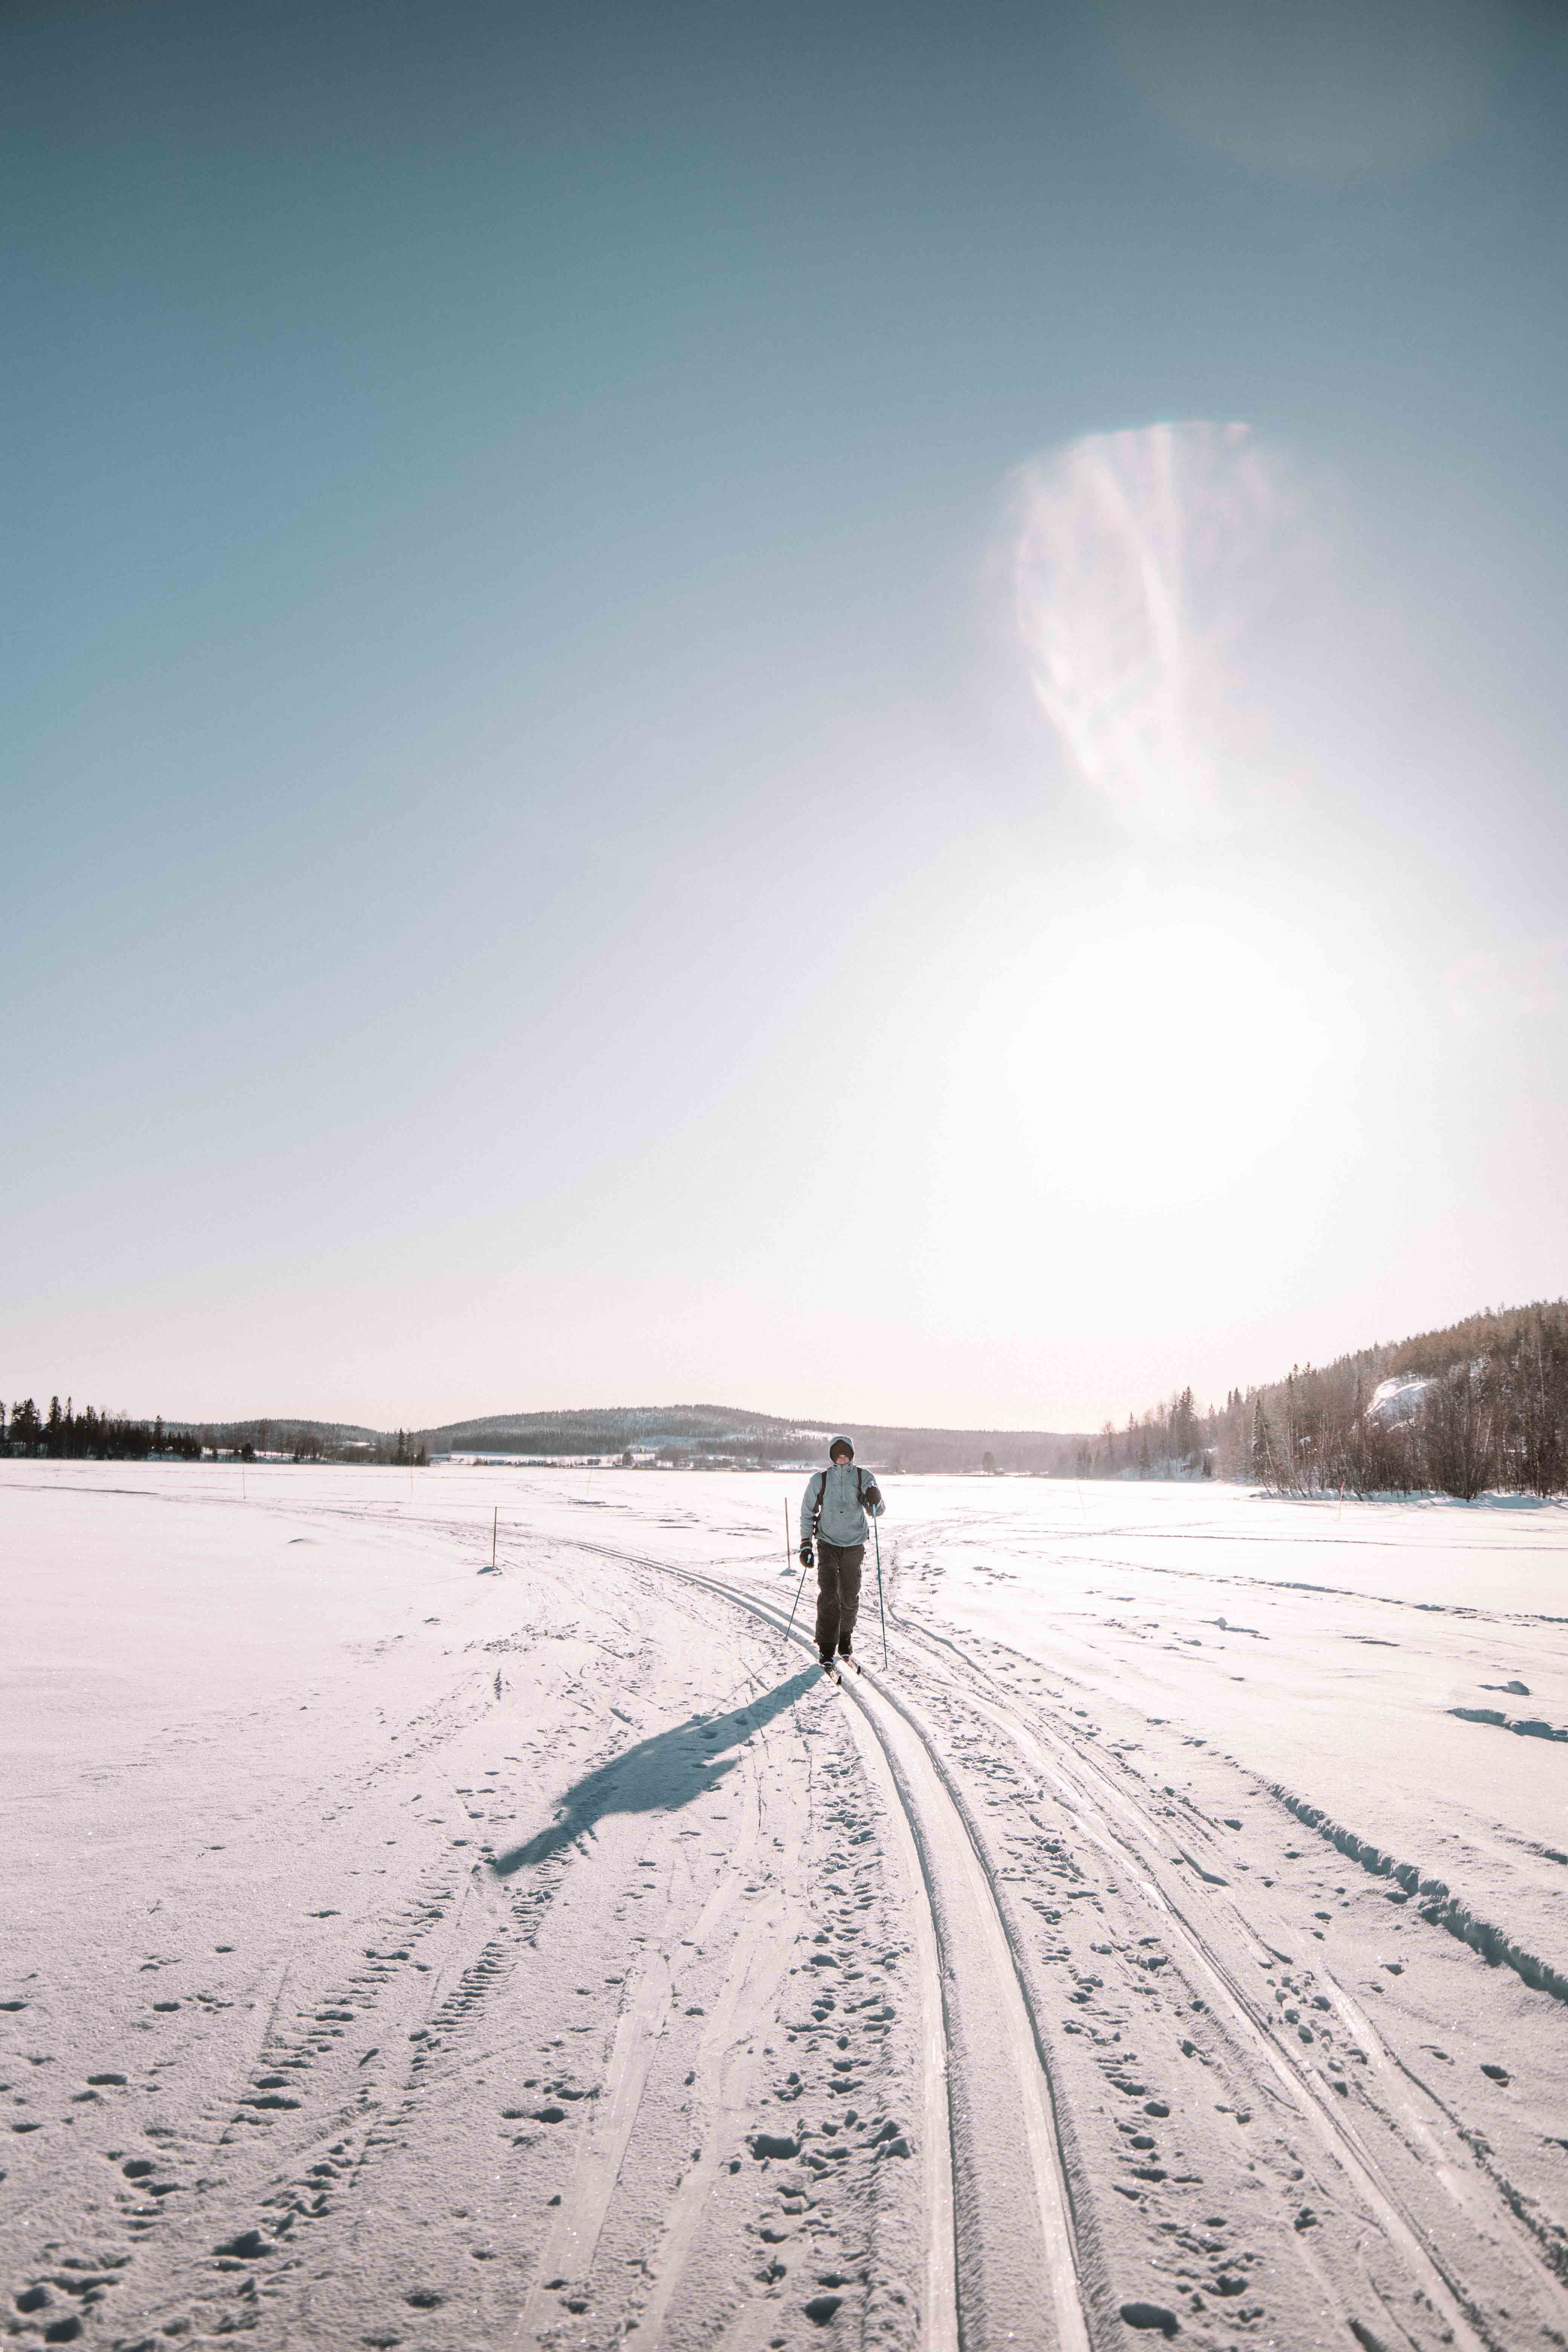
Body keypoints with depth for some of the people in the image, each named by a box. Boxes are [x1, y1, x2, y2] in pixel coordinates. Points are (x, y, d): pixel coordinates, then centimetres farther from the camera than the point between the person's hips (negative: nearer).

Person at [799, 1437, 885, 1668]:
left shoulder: (864, 1478, -2)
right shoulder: (819, 1480, -2)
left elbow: (878, 1512, -1)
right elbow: (807, 1514, 7)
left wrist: (875, 1501, -24)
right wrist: (806, 1545, 1)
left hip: (854, 1545, 1)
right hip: (828, 1544, -1)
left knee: (850, 1596, 6)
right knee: (828, 1594, -9)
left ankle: (845, 1637, 28)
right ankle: (827, 1647, -3)